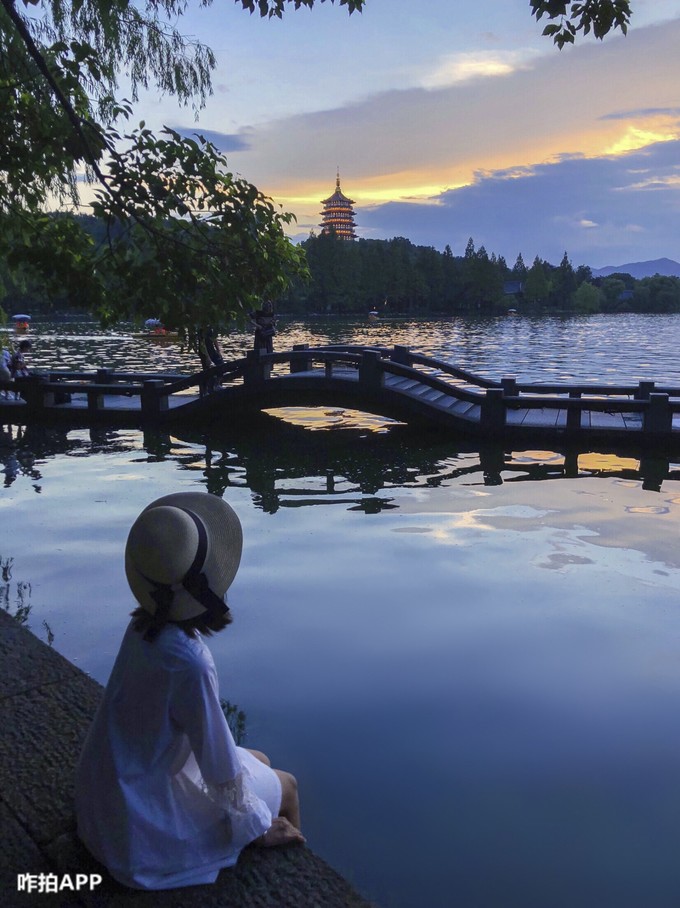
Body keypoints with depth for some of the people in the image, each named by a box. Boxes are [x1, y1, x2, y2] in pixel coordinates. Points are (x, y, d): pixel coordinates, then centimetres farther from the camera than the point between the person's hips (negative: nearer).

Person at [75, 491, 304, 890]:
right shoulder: (188, 663, -35)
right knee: (286, 786, 10)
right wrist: (258, 824, -7)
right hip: (145, 822, -7)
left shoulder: (144, 625, -10)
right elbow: (222, 769, -22)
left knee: (262, 762, 21)